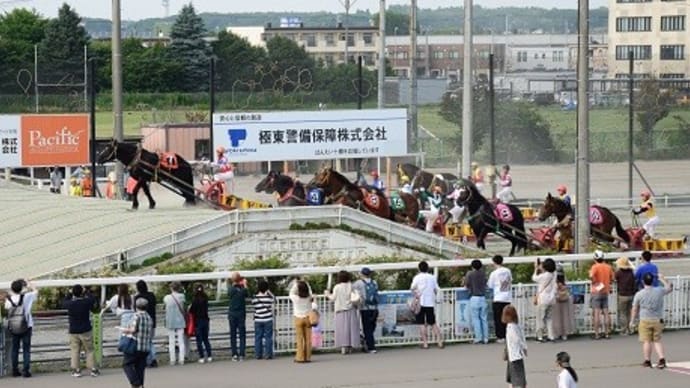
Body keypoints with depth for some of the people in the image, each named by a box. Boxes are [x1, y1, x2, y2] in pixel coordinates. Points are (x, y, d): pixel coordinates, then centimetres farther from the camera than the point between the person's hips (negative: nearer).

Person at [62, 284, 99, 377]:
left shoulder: (70, 304, -11)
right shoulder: (86, 302, -12)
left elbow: (64, 303, 13)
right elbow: (94, 301, 10)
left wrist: (69, 294, 18)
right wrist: (87, 292, 19)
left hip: (73, 332, 0)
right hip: (86, 331, 0)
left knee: (74, 351, 7)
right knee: (89, 350, 8)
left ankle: (76, 370, 4)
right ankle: (93, 369, 8)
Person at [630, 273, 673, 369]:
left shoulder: (639, 294, -6)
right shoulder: (659, 291, -2)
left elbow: (635, 309, 2)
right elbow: (669, 288, 19)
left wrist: (632, 321, 14)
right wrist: (662, 279, 31)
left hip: (645, 321, -2)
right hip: (658, 320, 2)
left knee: (647, 341, 3)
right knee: (657, 341, 12)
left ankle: (647, 361, 7)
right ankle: (662, 359, -1)